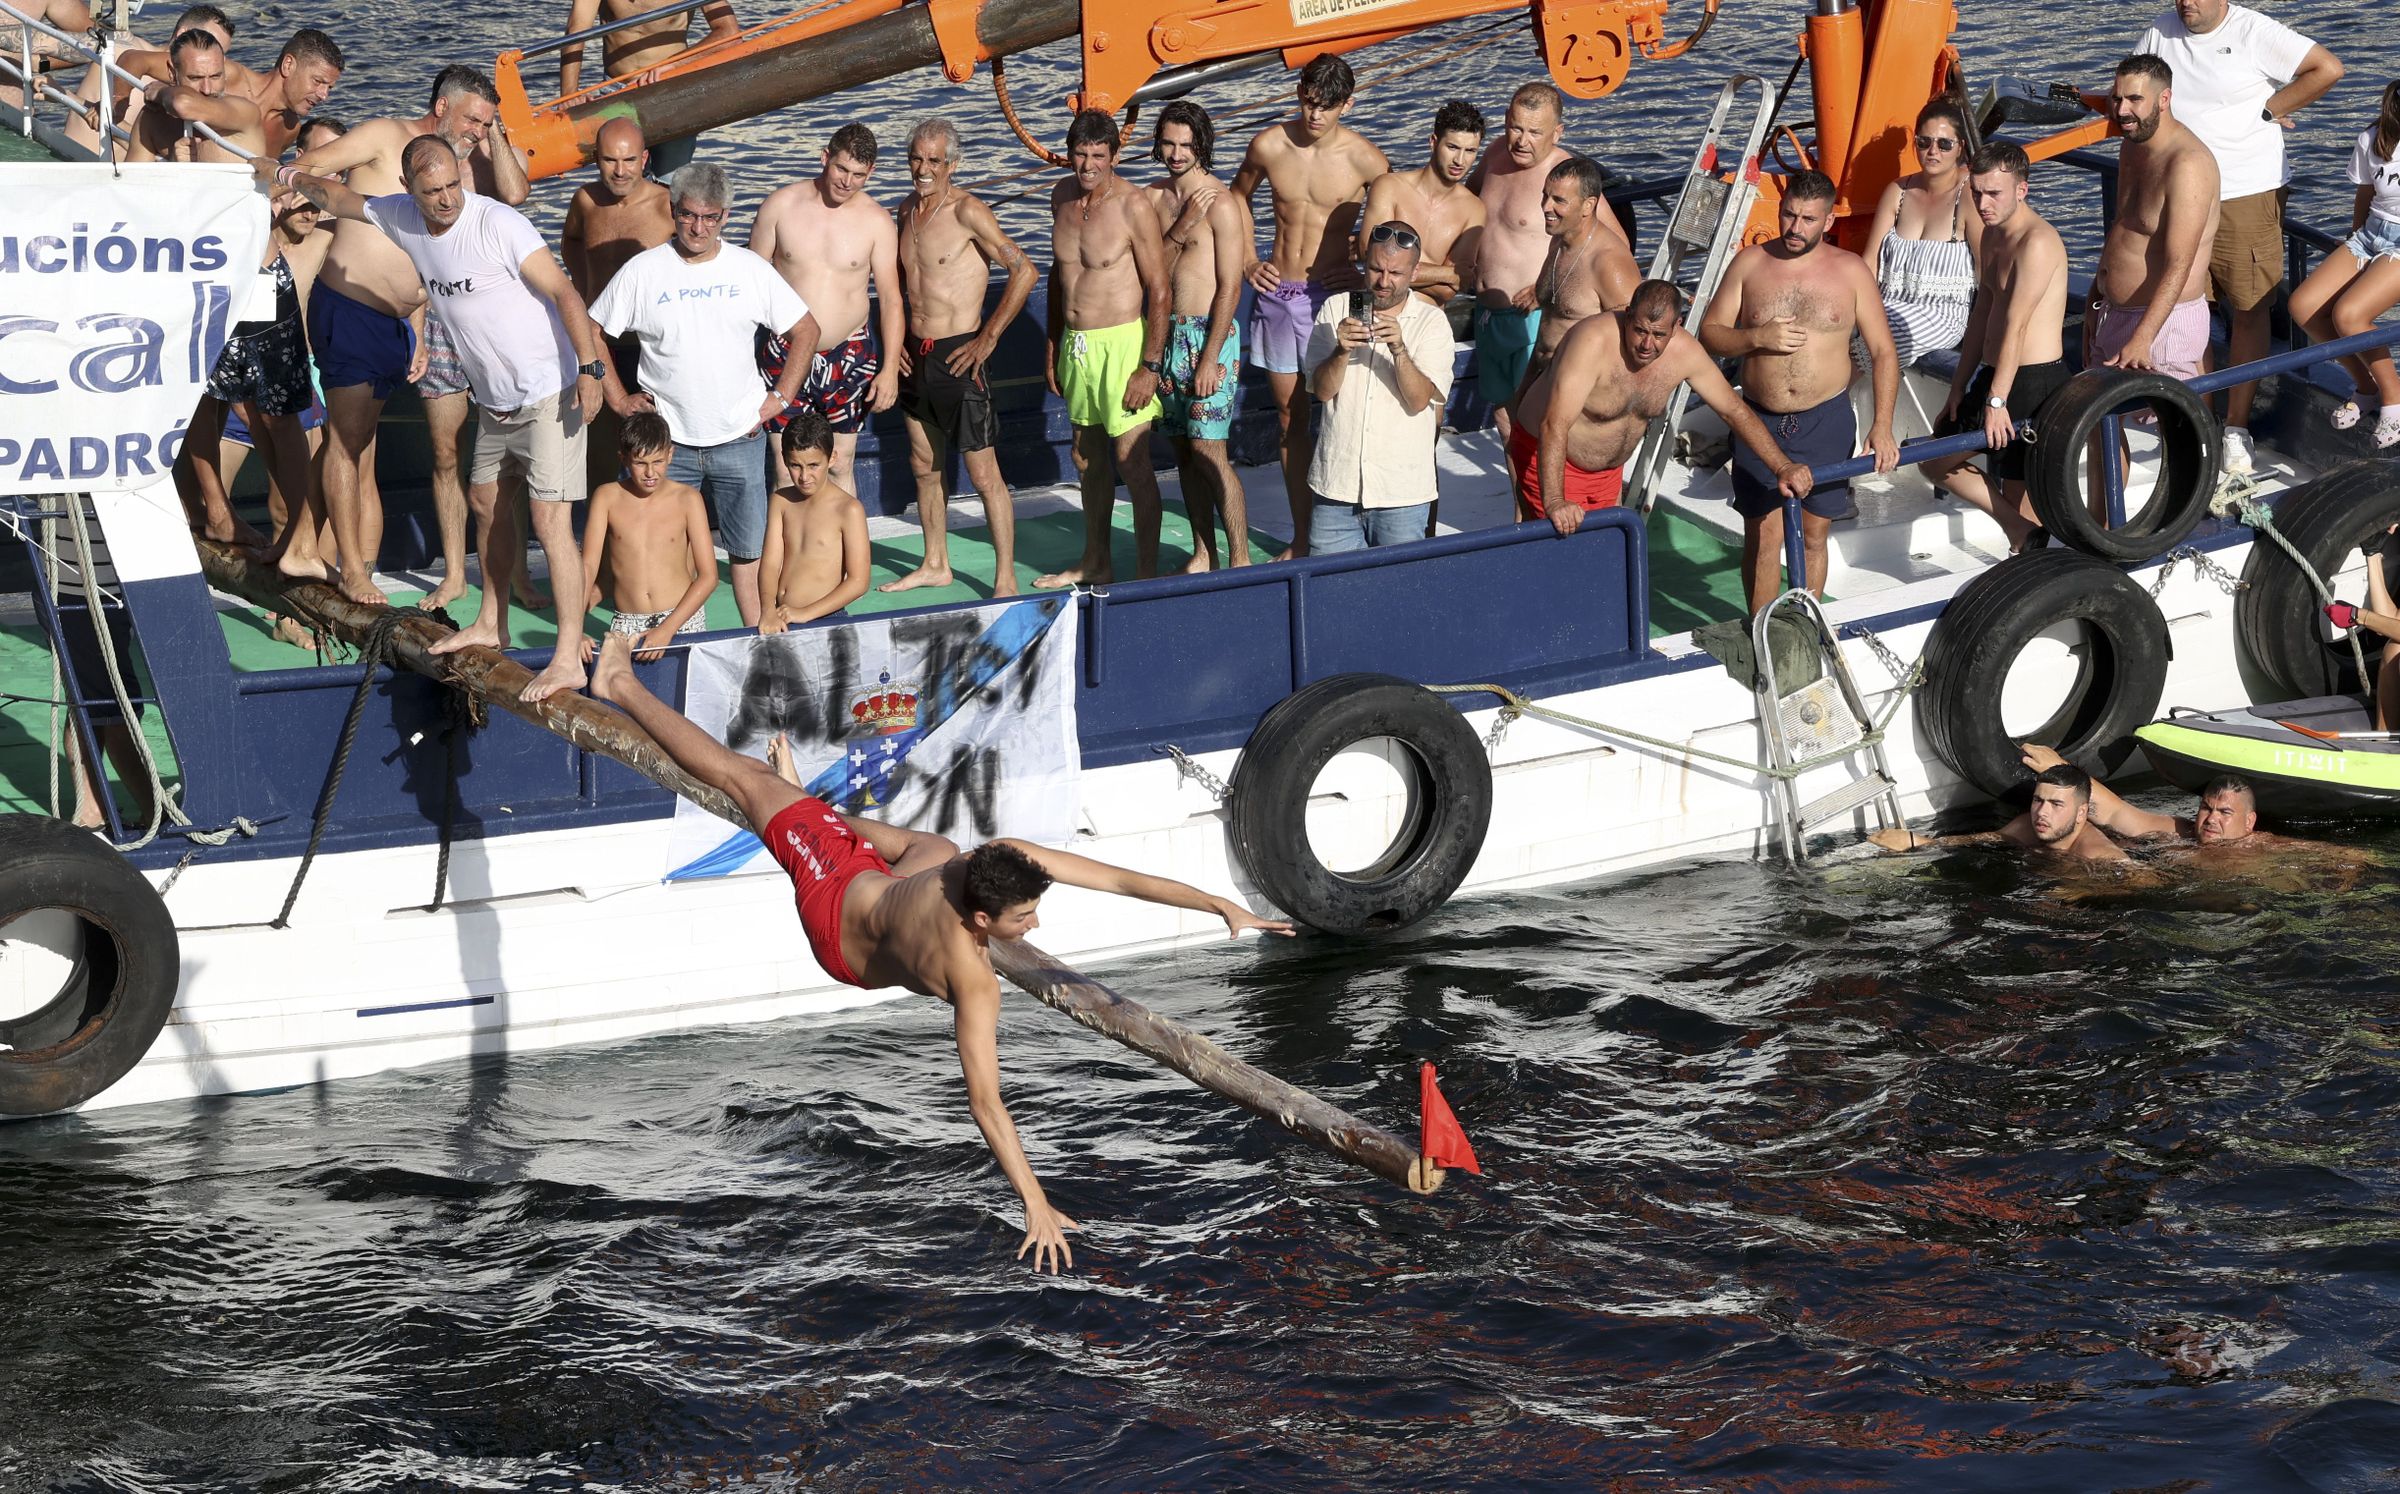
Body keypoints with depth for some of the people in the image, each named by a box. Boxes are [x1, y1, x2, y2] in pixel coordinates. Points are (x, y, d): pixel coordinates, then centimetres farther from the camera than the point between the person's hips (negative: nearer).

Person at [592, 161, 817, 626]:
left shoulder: (750, 270, 1)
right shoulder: (642, 271, -2)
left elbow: (806, 330, 9)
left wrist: (780, 398, 3)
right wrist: (618, 399, 1)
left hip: (739, 439, 1)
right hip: (667, 443, -1)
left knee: (749, 550, 4)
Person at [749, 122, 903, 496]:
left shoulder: (876, 220, -4)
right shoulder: (781, 205, -4)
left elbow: (890, 297, -2)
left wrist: (890, 368, -9)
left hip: (848, 357, 0)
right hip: (784, 356, 0)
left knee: (840, 468, 9)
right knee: (788, 472, 1)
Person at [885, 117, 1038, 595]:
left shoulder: (967, 211, -14)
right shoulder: (908, 210, 9)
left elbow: (1024, 272, -17)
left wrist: (988, 338, -15)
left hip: (957, 356, -8)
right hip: (915, 355, 8)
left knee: (984, 474, -4)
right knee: (923, 466, 17)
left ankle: (1005, 578, 2)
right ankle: (935, 565, 30)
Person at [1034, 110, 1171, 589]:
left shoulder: (1133, 207, -16)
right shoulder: (1063, 196, 5)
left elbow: (1159, 291, -15)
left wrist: (1150, 366, -18)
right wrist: (1053, 346, 18)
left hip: (1120, 344, -7)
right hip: (1075, 344, 7)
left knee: (1132, 462, -7)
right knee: (1089, 458, 18)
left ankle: (1147, 575, 0)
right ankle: (1095, 563, 32)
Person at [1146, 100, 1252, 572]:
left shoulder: (1220, 204, -11)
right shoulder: (1152, 197, 9)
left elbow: (1230, 288, -13)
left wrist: (1210, 359, -16)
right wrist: (1182, 227, -10)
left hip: (1209, 333, -7)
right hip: (1166, 334, 7)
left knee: (1208, 451, -10)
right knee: (1183, 449, 9)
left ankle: (1240, 561, -5)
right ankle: (1202, 555, 18)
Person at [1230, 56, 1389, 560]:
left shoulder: (1363, 158, -10)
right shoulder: (1269, 145, -3)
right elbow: (1239, 196, 17)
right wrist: (1249, 262, 8)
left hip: (1332, 293, -3)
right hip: (1277, 294, 3)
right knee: (1291, 418, 9)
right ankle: (1301, 535, 17)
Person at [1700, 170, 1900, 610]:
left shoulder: (1850, 271, -1)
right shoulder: (1750, 264, 1)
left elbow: (1883, 352, 0)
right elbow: (1709, 334, 2)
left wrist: (1882, 425, -10)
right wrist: (1758, 337, -18)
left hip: (1826, 422, 0)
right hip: (1760, 421, 0)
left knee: (1813, 537, 8)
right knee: (1762, 539, 0)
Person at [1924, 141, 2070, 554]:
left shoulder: (2037, 242, -18)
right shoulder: (1993, 235, 12)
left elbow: (2015, 325, -21)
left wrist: (1997, 400, -22)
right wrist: (1960, 387, 16)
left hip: (2035, 382, -10)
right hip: (1995, 375, 10)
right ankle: (2020, 528, 17)